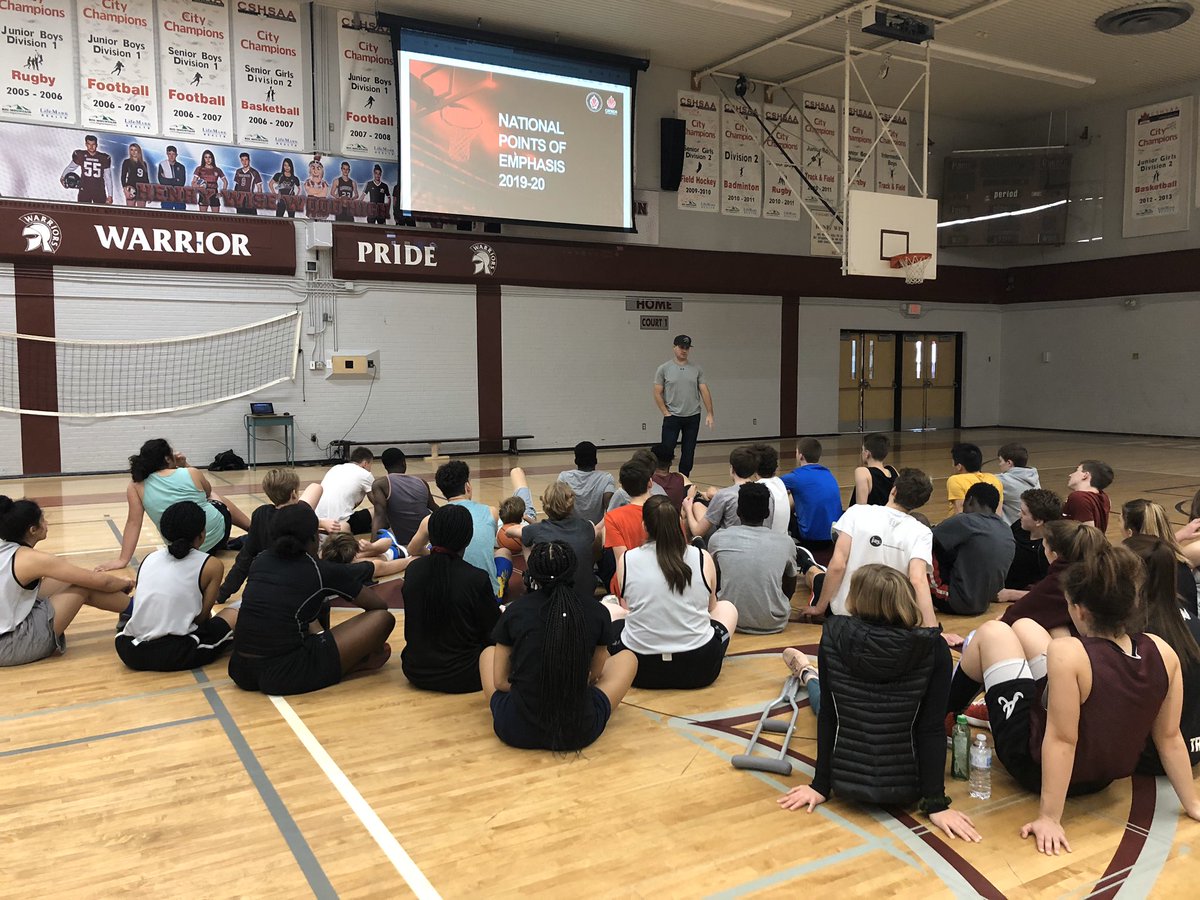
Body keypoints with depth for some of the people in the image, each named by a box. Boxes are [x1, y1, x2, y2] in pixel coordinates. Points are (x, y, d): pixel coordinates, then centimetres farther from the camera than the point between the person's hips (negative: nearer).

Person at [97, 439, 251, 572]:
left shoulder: (137, 487, -8)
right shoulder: (191, 473, -10)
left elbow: (133, 522, -13)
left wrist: (123, 560, -12)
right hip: (217, 534, -1)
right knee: (214, 497, 34)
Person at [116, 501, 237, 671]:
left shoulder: (149, 558, 13)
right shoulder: (211, 565, -1)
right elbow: (201, 617, 3)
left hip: (130, 652, 4)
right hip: (174, 656, -4)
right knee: (235, 614, 17)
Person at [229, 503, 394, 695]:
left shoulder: (260, 560, 9)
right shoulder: (321, 571, -4)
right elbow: (379, 605, 10)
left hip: (240, 672, 7)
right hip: (285, 677, -7)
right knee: (383, 618, 0)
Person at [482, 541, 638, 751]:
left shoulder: (515, 612, -3)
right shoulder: (597, 613, -3)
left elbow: (500, 682, 4)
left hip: (517, 732, 1)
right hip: (580, 733, -1)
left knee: (488, 654, 28)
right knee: (627, 657, 22)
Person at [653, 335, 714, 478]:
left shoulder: (697, 369, 5)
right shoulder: (664, 369, -3)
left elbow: (704, 391, 3)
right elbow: (657, 393, -3)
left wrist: (709, 413, -4)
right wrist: (666, 413, -9)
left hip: (693, 417, 3)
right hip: (672, 417, -3)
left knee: (688, 453, 9)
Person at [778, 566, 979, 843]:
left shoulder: (834, 635, -16)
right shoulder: (934, 648, -16)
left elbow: (828, 715, -9)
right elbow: (932, 730, -15)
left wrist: (820, 785, 0)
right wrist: (936, 804, -6)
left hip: (844, 781, 0)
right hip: (904, 789, 0)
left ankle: (809, 677, 62)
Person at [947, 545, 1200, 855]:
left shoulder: (1068, 654, -36)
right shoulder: (1163, 653, -17)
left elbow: (1061, 740, -32)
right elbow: (1169, 737, -8)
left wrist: (1049, 818, -23)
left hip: (1037, 766, -6)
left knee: (993, 631, 7)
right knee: (1024, 628, 18)